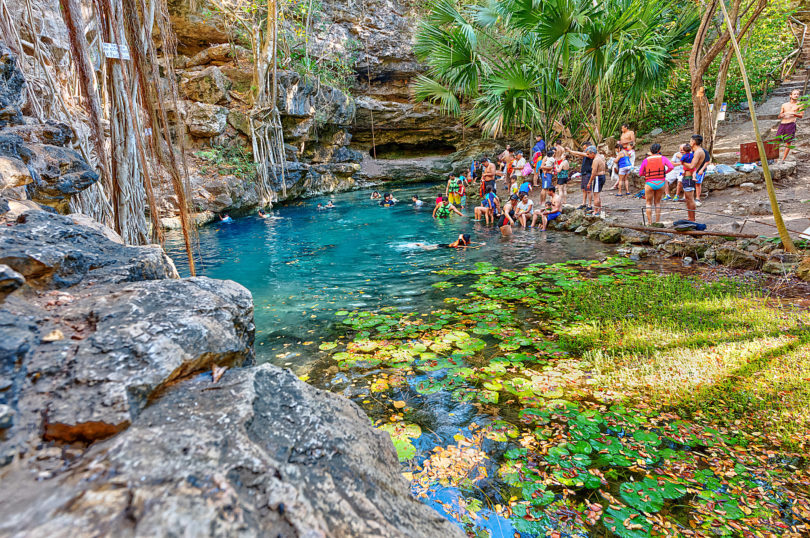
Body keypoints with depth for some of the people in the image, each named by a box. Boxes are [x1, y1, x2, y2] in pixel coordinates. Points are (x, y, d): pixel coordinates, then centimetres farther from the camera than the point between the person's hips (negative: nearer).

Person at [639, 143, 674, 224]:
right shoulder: (663, 158, 2)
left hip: (649, 183, -1)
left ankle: (649, 222, 2)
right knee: (657, 203, 13)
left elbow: (640, 173, 2)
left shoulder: (645, 160, 0)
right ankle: (657, 222, 14)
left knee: (649, 203, 8)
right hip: (661, 183, 2)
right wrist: (665, 172, 7)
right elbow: (671, 167, -10)